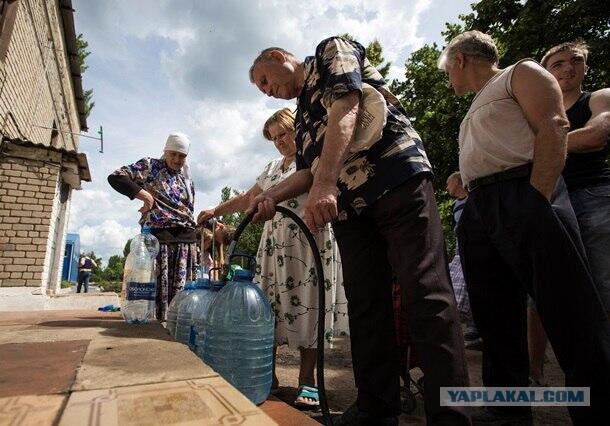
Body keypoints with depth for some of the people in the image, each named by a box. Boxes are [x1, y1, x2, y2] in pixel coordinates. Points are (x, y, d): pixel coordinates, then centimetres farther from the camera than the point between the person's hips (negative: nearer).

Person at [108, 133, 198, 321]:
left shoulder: (187, 179, 19)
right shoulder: (149, 166, 5)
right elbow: (115, 177, -5)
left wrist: (194, 241, 14)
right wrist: (143, 193, -15)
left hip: (185, 238, 4)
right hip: (157, 235, -4)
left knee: (181, 287, 2)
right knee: (158, 284, -3)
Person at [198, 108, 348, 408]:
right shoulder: (273, 167, 24)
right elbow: (248, 198, 24)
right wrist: (216, 211, 15)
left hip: (310, 239, -6)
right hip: (275, 242, 6)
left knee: (308, 304, -5)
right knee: (269, 305, 3)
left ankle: (307, 379, 6)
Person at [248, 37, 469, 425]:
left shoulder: (332, 51, 11)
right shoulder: (303, 113, 30)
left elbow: (345, 109, -9)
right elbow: (308, 171, 23)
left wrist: (325, 184, -21)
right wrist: (272, 196, 4)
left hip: (397, 177, -7)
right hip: (348, 204, 8)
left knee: (426, 294, -8)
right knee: (365, 305, 5)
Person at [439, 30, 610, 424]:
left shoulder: (521, 74, 9)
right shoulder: (478, 106, 31)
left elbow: (554, 127, -8)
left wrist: (538, 200, -19)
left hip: (524, 196, -8)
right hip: (478, 210, 9)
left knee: (568, 311, -9)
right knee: (495, 316, 7)